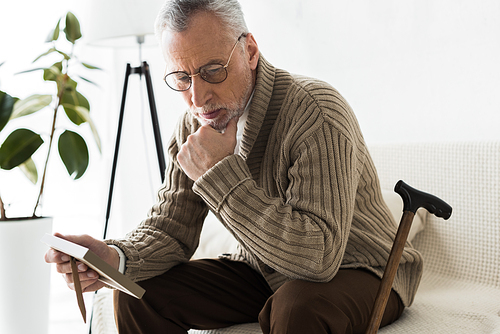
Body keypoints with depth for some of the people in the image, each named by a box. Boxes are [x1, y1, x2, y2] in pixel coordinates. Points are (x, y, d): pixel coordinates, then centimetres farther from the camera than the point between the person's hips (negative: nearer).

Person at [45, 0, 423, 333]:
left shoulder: (317, 114, -28)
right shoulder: (194, 126, -5)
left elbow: (317, 257, -36)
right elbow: (170, 229, -3)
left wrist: (220, 174, -35)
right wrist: (115, 257, -25)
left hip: (358, 271, -5)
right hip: (262, 271, 6)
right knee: (137, 293, -8)